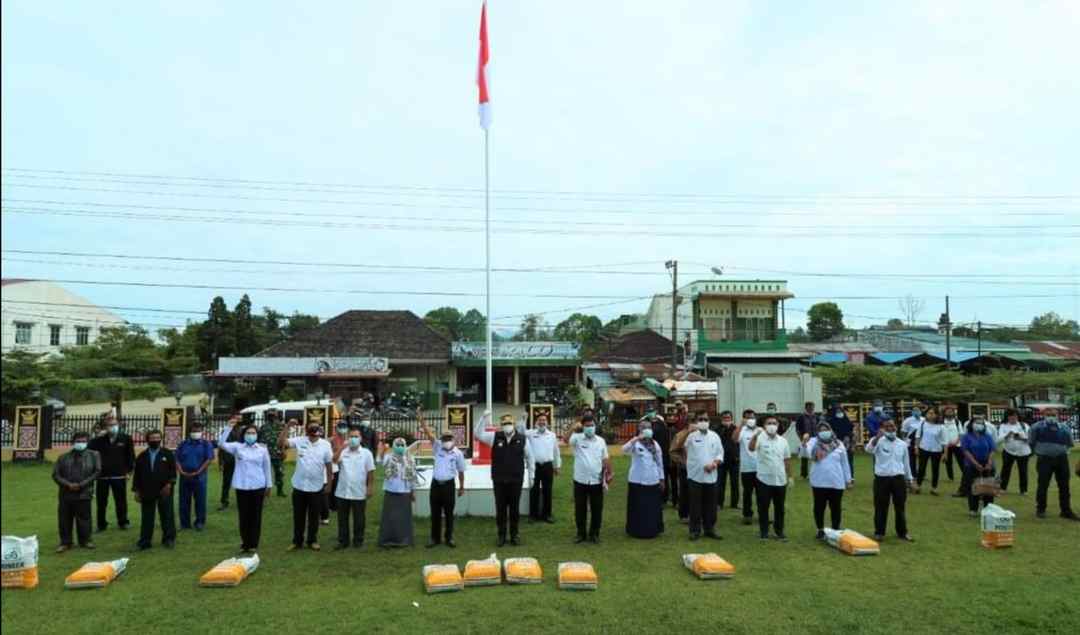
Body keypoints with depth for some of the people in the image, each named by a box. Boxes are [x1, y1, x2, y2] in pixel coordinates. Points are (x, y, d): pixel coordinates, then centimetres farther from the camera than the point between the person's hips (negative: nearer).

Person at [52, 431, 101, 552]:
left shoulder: (93, 455, 4)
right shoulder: (64, 457, 9)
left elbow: (97, 472, -3)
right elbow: (56, 474, 4)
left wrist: (81, 484, -11)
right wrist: (68, 484, -12)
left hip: (84, 494, -2)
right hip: (66, 494, 2)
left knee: (83, 518, 6)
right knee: (64, 519, 7)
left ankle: (85, 540, 20)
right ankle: (65, 542, 21)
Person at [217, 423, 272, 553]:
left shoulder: (263, 449, 3)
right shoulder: (237, 447, 3)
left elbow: (267, 468, 8)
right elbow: (221, 443, -11)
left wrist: (269, 486, 8)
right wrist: (230, 427, -15)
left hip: (258, 486, 0)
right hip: (242, 487, 0)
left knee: (256, 516, 5)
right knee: (243, 516, 6)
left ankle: (253, 544, 16)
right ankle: (245, 544, 21)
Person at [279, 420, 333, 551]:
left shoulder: (325, 444, -6)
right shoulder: (299, 441, -5)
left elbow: (328, 465, -1)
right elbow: (280, 442, -14)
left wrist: (329, 484, 0)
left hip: (317, 487, -1)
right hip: (299, 486, 1)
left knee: (314, 516, 11)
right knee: (298, 516, 12)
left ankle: (312, 540, 27)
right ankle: (297, 541, 27)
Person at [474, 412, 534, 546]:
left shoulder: (522, 439, -3)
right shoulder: (495, 437, -2)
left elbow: (529, 457, 7)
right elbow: (478, 434, -5)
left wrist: (531, 475, 10)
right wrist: (484, 418, -16)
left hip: (516, 480, 0)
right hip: (499, 480, 1)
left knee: (514, 508, 10)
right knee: (500, 508, 9)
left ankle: (515, 534, 25)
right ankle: (501, 535, 23)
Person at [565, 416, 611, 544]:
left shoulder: (601, 441, 4)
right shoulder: (577, 439, -4)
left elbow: (606, 460, 8)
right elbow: (566, 440, -25)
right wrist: (573, 428, -37)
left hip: (597, 481, 1)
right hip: (580, 481, -1)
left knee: (596, 509, 9)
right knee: (580, 509, 9)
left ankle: (594, 534, 23)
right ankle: (581, 533, 23)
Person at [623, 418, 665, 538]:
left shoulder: (655, 444, 7)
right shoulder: (635, 443, -7)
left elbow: (659, 463, 13)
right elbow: (624, 450, -29)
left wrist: (662, 479, 12)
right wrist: (638, 438, -39)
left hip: (653, 482, 4)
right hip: (637, 482, -4)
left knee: (653, 508, 10)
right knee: (638, 508, 2)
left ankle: (652, 530, 24)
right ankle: (637, 531, 13)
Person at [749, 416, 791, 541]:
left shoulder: (783, 441, 4)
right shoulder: (760, 439, -8)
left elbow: (787, 460, 12)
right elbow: (751, 448, -27)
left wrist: (790, 476, 11)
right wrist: (755, 436, -42)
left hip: (780, 480, 3)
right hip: (764, 480, -3)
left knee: (779, 508, 12)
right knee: (763, 507, 5)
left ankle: (779, 531, 27)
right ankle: (764, 532, 18)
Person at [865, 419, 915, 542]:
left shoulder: (902, 444, 7)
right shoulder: (879, 441, -6)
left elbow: (906, 463, 17)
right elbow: (869, 449, -30)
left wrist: (910, 480, 19)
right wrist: (877, 437, -46)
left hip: (898, 478, 3)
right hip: (882, 478, -3)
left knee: (900, 507, 13)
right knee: (881, 507, 5)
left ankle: (902, 532, 26)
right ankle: (879, 532, 16)